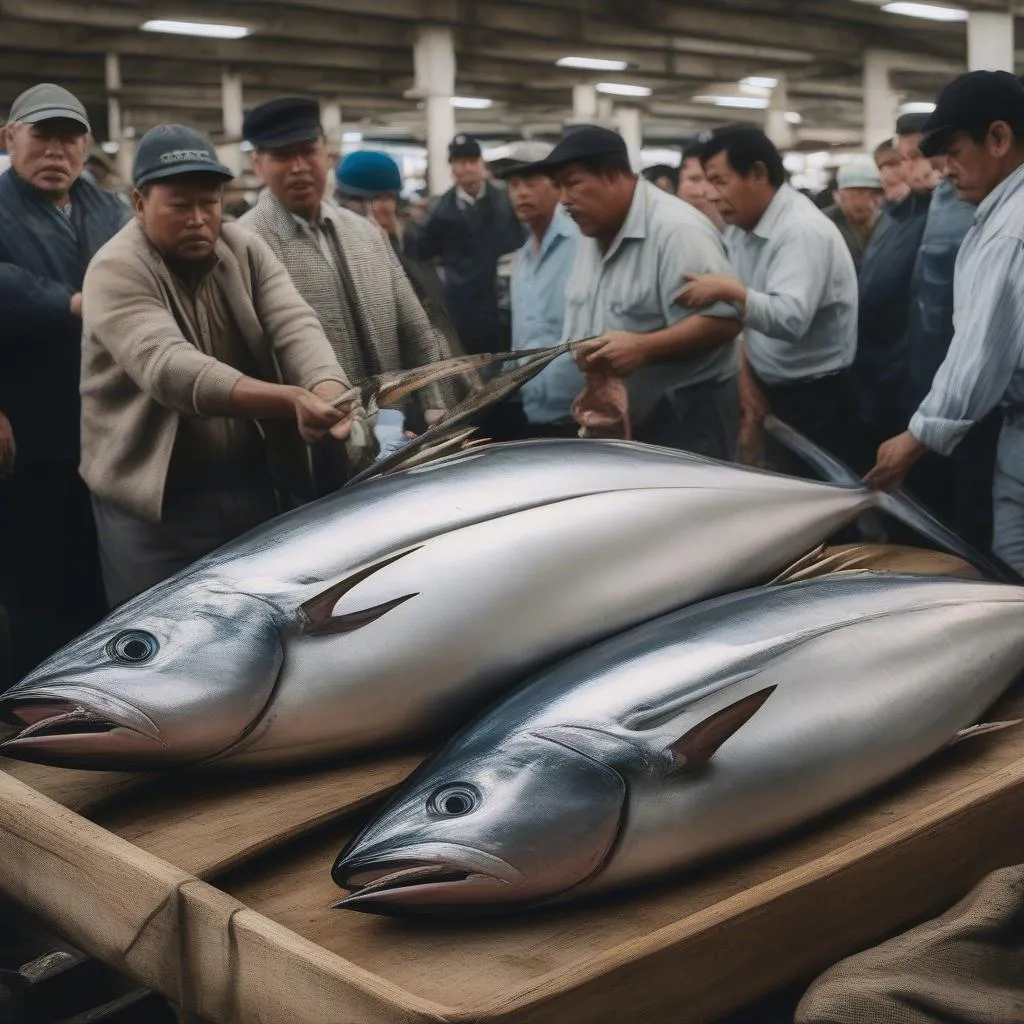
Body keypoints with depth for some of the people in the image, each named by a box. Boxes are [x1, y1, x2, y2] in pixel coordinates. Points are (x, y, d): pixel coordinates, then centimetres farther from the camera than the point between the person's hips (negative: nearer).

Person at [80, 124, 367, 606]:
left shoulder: (246, 250, 3)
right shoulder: (117, 270, -14)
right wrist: (292, 400, -43)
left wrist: (329, 393, -35)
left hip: (260, 486, 5)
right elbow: (169, 368, -30)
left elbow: (295, 326, -11)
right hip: (158, 504, -5)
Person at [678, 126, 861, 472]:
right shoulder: (745, 232, 8)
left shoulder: (803, 230, -20)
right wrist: (748, 379, 1)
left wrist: (731, 290, -37)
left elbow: (792, 320, -32)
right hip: (776, 394, 9)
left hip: (818, 401, -9)